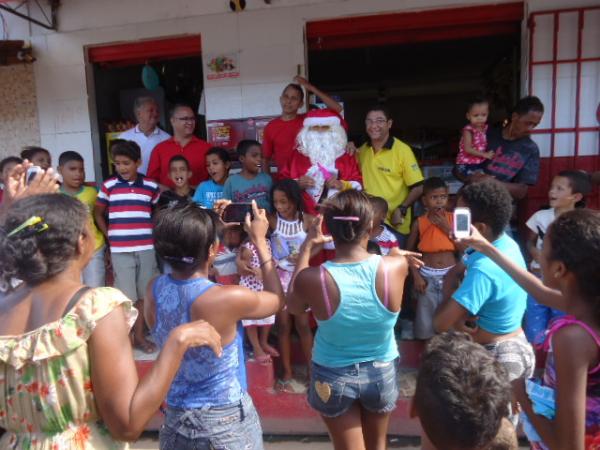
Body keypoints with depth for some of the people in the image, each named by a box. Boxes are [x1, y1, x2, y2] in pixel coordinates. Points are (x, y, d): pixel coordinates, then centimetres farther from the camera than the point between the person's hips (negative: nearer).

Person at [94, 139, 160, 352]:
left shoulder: (151, 186, 2)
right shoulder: (108, 186, 0)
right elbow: (97, 213, 12)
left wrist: (152, 233, 4)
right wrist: (109, 235, 4)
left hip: (147, 248, 2)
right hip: (120, 250, -1)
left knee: (143, 294, 10)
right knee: (126, 296, 4)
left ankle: (139, 335, 24)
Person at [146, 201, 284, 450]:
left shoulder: (154, 289, -12)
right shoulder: (229, 298, -27)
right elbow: (277, 300, -7)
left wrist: (211, 227, 8)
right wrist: (260, 241, -3)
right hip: (225, 420, -4)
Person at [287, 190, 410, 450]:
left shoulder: (311, 279, -27)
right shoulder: (397, 266, -23)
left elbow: (293, 306, -3)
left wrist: (306, 249, -2)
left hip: (333, 376, -1)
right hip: (382, 372, 2)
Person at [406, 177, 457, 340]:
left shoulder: (453, 218, -2)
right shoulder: (419, 223, -4)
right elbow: (409, 251, 3)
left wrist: (447, 228, -14)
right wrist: (416, 276, -4)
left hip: (450, 274, 1)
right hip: (427, 275, 0)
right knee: (426, 317, 10)